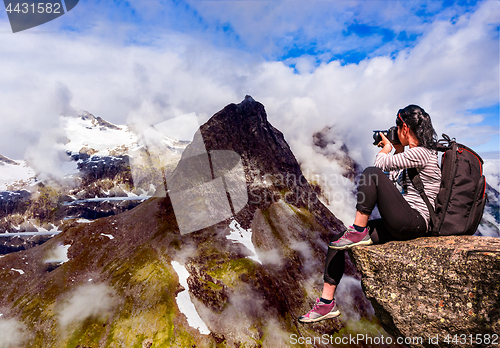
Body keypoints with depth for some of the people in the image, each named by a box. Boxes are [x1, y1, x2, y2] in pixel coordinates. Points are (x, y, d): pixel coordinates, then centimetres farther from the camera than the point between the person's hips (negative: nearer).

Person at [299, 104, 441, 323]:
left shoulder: (421, 153, -13)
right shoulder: (417, 153, 18)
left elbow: (380, 164, -15)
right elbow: (394, 178, 25)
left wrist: (387, 148, 5)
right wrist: (398, 150, 21)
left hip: (414, 223, -9)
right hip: (400, 224, 9)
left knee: (371, 173, -23)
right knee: (337, 241, -1)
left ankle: (358, 232, -14)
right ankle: (327, 303, 5)